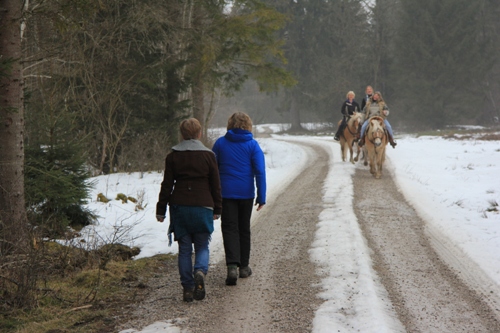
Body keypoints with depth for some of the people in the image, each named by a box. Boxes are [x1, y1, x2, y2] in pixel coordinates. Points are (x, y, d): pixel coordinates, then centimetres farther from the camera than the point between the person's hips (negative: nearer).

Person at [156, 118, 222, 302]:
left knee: (184, 249, 7)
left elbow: (167, 185, 3)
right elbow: (216, 185, 4)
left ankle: (187, 288, 2)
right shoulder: (208, 155, 1)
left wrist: (161, 209, 8)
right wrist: (217, 209, 13)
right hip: (203, 207, -1)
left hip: (179, 206, 1)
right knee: (202, 246, 8)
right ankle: (200, 271, -21)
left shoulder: (173, 156, 3)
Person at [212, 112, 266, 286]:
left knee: (229, 229, -2)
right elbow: (260, 171, -9)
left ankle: (232, 265, -21)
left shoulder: (220, 143, 1)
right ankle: (244, 266, 22)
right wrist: (261, 197, -7)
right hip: (246, 193, 0)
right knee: (244, 229, 15)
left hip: (225, 193, 0)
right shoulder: (252, 145, -3)